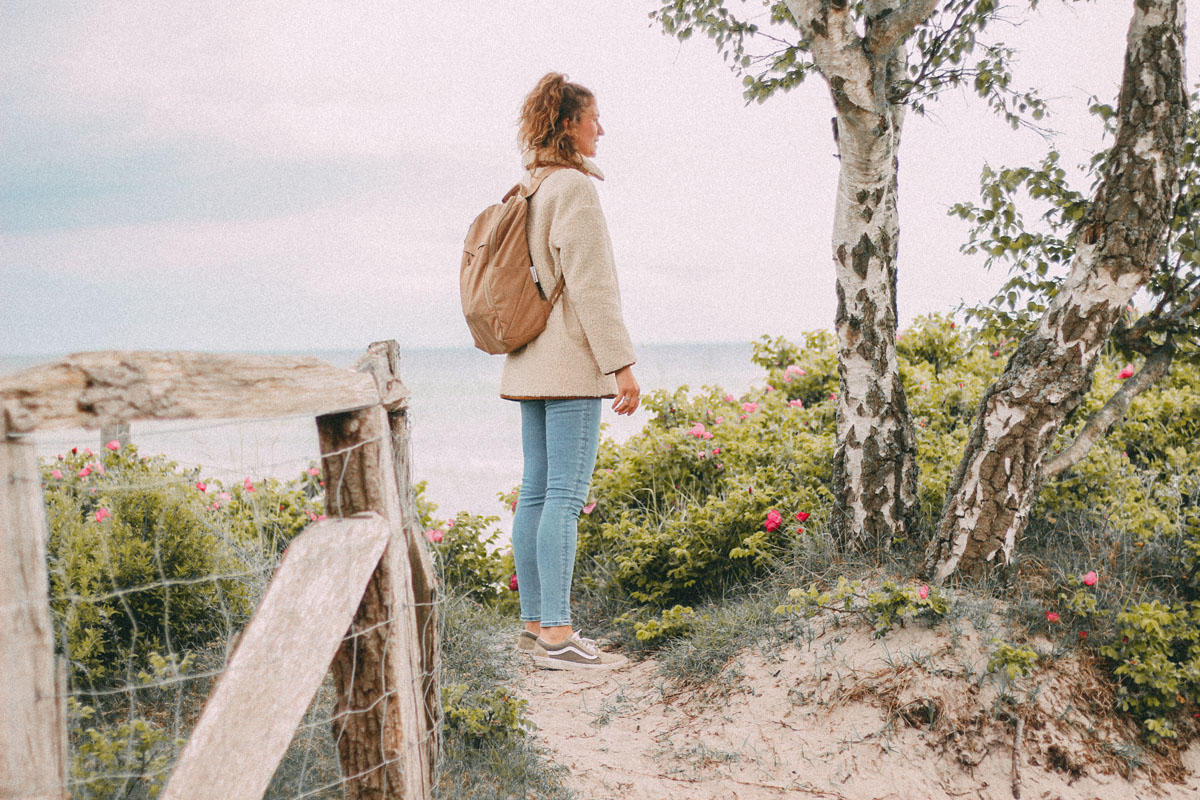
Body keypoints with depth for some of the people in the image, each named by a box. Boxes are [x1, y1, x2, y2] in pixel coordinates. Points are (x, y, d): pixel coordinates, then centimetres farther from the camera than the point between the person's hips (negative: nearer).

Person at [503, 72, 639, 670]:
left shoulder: (529, 190, 15)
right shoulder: (574, 187, -12)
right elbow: (590, 284, -17)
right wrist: (622, 364, -15)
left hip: (532, 363, 9)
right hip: (572, 361, -9)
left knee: (537, 492, 9)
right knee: (565, 494, -9)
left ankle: (535, 624, 15)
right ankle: (557, 635, -7)